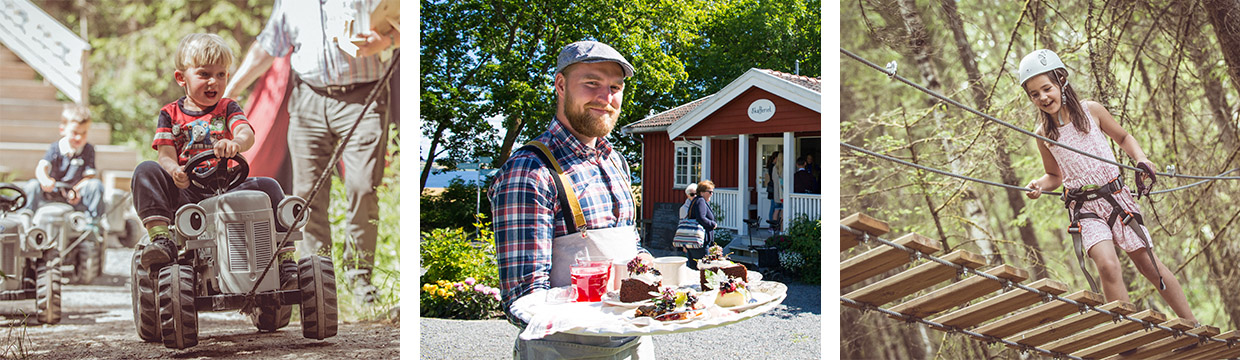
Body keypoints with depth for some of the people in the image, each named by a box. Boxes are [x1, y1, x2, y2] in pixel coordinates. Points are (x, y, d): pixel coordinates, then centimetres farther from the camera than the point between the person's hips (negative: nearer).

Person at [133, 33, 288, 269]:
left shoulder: (227, 108, 12)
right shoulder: (170, 114, 12)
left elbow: (246, 132, -10)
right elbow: (166, 156, 0)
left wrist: (236, 143, -37)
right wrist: (174, 170, -27)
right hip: (185, 194, 0)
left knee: (267, 186, -25)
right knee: (146, 171, -24)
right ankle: (161, 238, -34)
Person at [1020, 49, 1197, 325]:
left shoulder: (1090, 110, -1)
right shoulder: (1043, 135, 2)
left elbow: (1123, 138, 14)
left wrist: (1141, 158, -3)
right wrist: (1039, 185, -6)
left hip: (1116, 197, 0)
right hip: (1085, 209, 0)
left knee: (1148, 264, 4)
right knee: (1107, 265, -21)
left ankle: (1192, 323, 19)